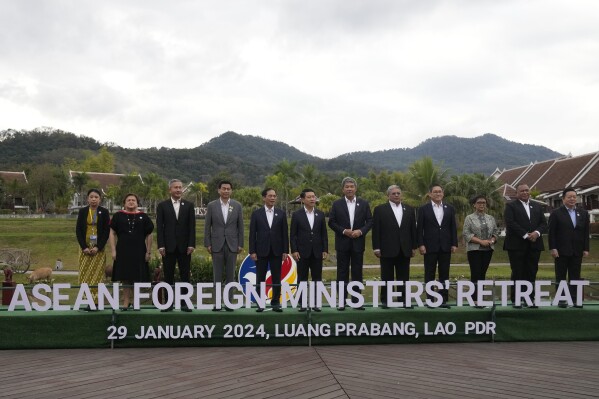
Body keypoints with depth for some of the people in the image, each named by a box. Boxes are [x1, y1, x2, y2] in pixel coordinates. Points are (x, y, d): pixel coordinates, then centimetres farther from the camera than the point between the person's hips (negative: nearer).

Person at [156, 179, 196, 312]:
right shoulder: (162, 206, 5)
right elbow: (159, 227, 1)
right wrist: (161, 246, -7)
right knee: (168, 276, 4)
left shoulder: (189, 205, 7)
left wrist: (191, 244, -6)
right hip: (168, 246, 0)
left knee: (185, 276, 3)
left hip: (184, 246, 0)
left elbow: (192, 226, 3)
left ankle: (185, 303, 7)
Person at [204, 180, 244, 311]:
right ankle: (217, 302, 7)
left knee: (230, 275, 4)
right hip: (217, 245, -1)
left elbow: (240, 226, 5)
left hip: (232, 245, 1)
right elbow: (207, 226, 2)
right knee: (217, 275, 2)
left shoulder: (237, 206, 3)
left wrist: (240, 244, 1)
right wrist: (207, 244, -2)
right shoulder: (212, 205, 1)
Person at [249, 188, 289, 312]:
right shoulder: (256, 213, 3)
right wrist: (252, 251, -5)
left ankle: (276, 303, 10)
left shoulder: (281, 213, 6)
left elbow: (285, 233, 5)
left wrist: (285, 251, -1)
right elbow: (252, 233, 1)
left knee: (276, 279, 3)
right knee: (260, 279, 4)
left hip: (277, 251, 1)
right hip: (261, 251, -1)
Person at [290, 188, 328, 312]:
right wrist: (294, 250, -8)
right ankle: (302, 304, 8)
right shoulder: (296, 215, 0)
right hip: (302, 252, -2)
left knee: (317, 278, 4)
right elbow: (293, 234, -1)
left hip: (317, 252, 2)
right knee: (302, 279, 3)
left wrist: (325, 250, 3)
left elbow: (324, 234, 9)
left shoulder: (320, 214, 7)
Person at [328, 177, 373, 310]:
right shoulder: (337, 204, 2)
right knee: (342, 273, 2)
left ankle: (356, 300, 11)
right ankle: (342, 301, 7)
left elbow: (369, 221, 4)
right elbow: (331, 222, 0)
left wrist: (361, 231, -13)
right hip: (342, 243, -1)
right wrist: (344, 231, -12)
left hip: (358, 243, 1)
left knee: (357, 273, 4)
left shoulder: (364, 203, 5)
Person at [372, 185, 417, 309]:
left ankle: (404, 300, 12)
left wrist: (414, 247, 7)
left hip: (404, 250, 3)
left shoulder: (409, 210, 10)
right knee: (387, 277, 4)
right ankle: (385, 300, 11)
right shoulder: (380, 210, 0)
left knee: (403, 277, 6)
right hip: (387, 250, -3)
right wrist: (376, 248, -8)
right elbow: (376, 230, -3)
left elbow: (413, 229, 11)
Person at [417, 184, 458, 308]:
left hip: (445, 247, 3)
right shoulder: (423, 209, 1)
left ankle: (443, 300, 10)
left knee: (444, 275, 5)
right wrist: (421, 244, -9)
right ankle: (430, 300, 8)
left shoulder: (450, 209, 9)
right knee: (429, 275, 2)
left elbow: (453, 228, 9)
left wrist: (454, 244, 2)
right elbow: (419, 228, -2)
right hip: (430, 247, -2)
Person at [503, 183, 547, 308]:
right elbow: (510, 223, -11)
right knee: (517, 274, -1)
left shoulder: (537, 207, 18)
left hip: (534, 245, 4)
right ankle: (516, 300, 3)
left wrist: (537, 232, -10)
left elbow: (544, 223, 11)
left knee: (531, 273, 4)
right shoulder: (510, 206, 2)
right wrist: (525, 235, -16)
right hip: (517, 245, -4)